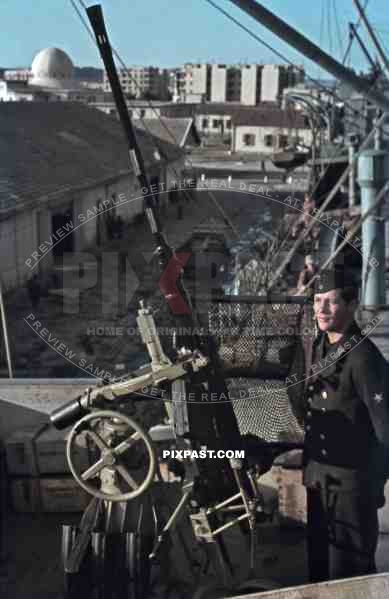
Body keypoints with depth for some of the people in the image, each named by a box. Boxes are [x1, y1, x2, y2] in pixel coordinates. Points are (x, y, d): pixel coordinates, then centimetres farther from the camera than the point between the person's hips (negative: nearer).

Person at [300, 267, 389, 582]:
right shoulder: (319, 347, 6)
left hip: (351, 478, -8)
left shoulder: (363, 356, -20)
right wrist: (309, 462, 15)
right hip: (319, 473, 8)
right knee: (318, 557, 20)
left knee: (349, 569, 4)